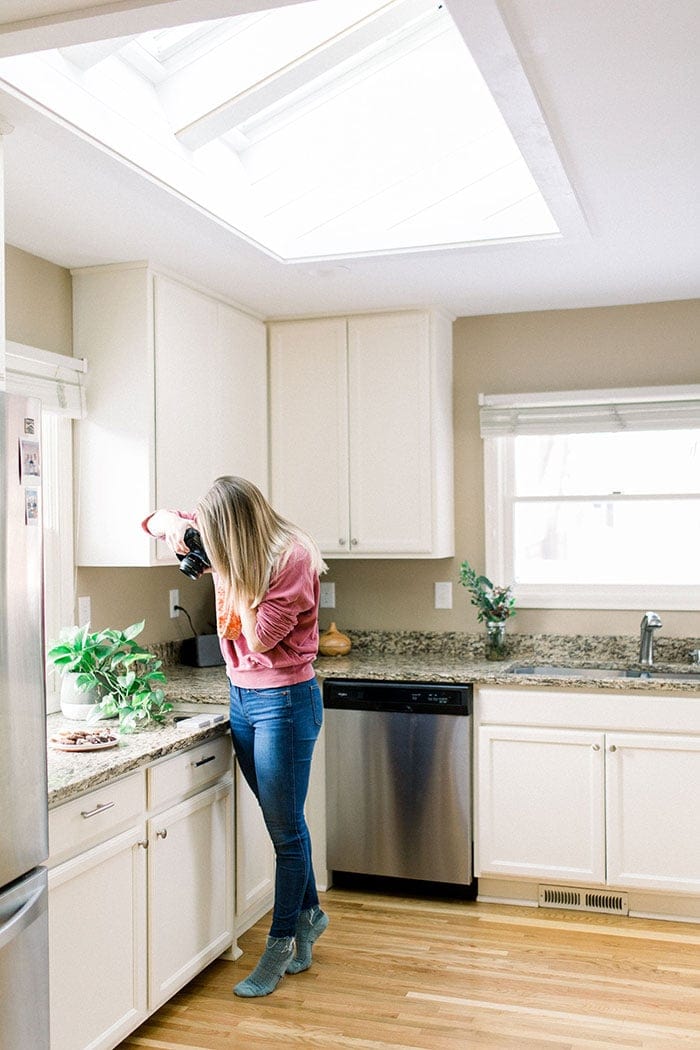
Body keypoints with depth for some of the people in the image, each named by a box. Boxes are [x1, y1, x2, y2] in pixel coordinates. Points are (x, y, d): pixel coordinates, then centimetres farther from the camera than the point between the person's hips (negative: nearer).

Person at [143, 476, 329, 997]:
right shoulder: (235, 550, 2)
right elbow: (161, 521, 13)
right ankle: (309, 912, 37)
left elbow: (261, 637, -21)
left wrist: (237, 575, -16)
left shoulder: (293, 558, -19)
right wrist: (174, 525, -10)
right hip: (242, 697, 8)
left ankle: (282, 944, 18)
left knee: (285, 828, 4)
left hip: (284, 701, -7)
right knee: (284, 822, 19)